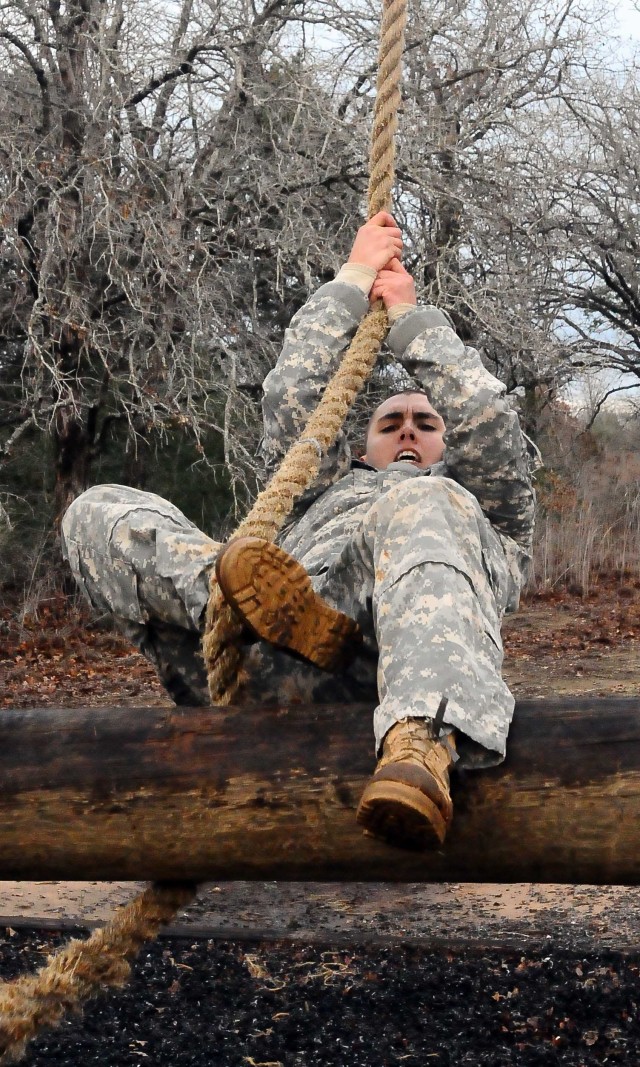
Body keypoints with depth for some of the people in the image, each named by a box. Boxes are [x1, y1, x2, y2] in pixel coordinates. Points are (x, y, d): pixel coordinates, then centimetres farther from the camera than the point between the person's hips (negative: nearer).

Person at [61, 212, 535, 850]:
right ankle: (281, 611, -34)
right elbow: (290, 399, 31)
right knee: (98, 513, -6)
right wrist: (354, 280, 35)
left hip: (385, 672, -3)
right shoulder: (324, 490, 44)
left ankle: (422, 745, -57)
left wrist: (407, 314, 27)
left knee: (423, 509, -31)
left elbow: (487, 419, 21)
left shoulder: (486, 518, 38)